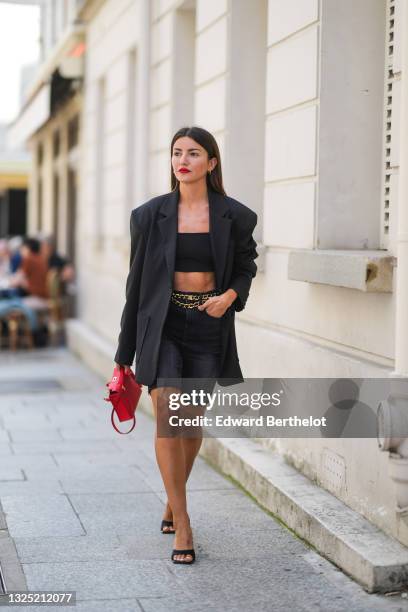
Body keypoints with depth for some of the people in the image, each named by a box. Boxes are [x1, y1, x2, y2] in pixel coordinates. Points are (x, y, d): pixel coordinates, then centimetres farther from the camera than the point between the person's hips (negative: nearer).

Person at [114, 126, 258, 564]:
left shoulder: (234, 216, -1)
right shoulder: (151, 215, -1)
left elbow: (245, 265, 14)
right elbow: (137, 282, 3)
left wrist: (230, 296, -10)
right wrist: (125, 353, 4)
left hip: (209, 327, 1)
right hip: (162, 326, -1)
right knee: (167, 418, -15)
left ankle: (172, 502, 36)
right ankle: (182, 525, -6)